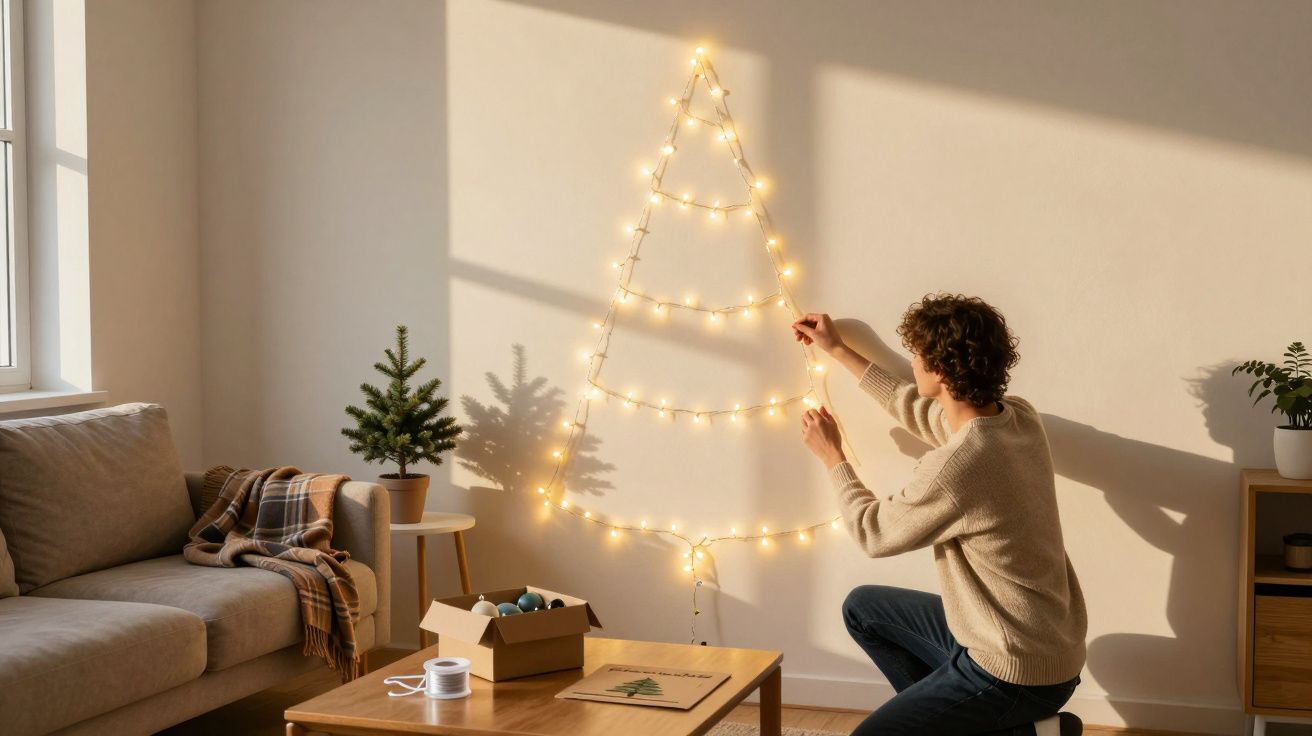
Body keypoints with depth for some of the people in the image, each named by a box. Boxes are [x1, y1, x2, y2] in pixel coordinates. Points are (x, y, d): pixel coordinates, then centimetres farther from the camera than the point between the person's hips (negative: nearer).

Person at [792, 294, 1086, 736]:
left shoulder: (954, 467, -30)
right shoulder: (1018, 417, -4)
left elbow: (873, 532, -9)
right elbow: (921, 412, 17)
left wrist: (832, 456, 6)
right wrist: (838, 351, 24)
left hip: (1019, 672, -9)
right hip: (1041, 642, 9)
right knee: (862, 607, 19)